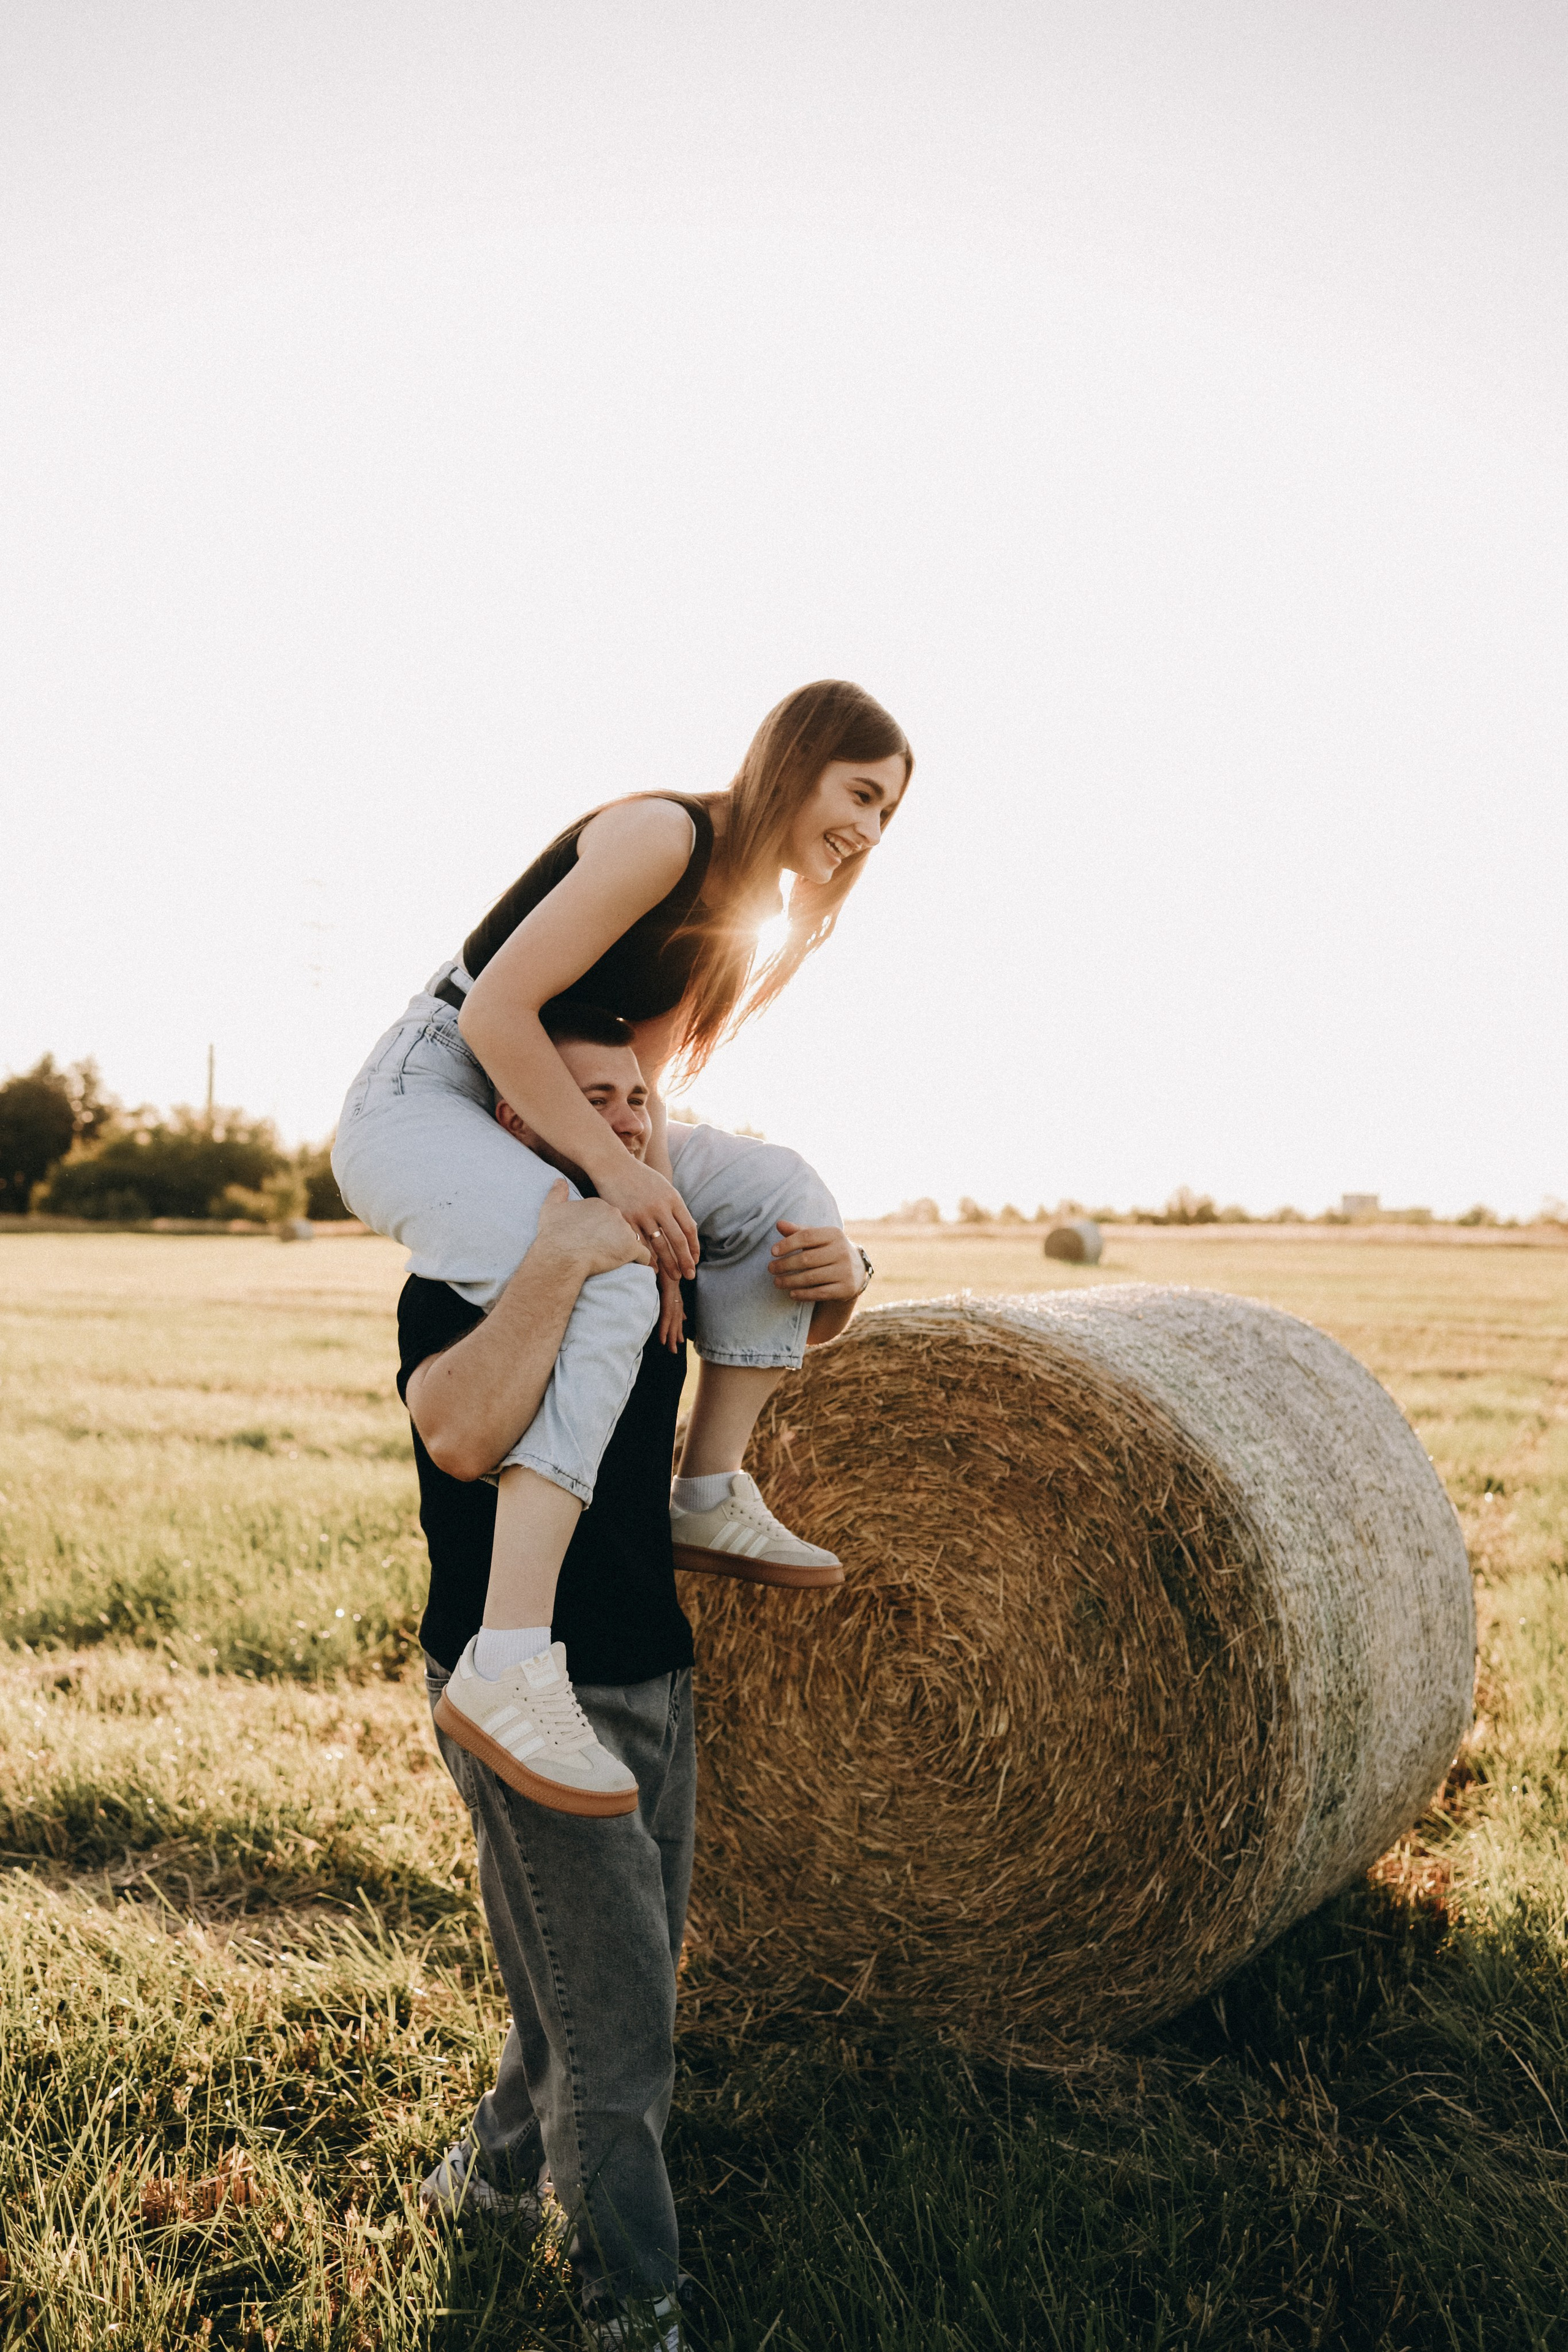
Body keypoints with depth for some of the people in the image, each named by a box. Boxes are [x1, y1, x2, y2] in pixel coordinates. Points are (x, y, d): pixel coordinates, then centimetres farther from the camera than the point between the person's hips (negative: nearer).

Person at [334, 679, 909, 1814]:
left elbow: (638, 1072, 8)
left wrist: (655, 1207, -9)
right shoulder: (659, 835, -18)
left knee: (785, 1195, 1)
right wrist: (617, 1172, -22)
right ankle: (509, 1665, -40)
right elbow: (496, 1012, -22)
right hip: (421, 1098, -9)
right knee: (609, 1287, -34)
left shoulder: (752, 903, 10)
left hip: (541, 1123, 9)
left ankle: (711, 1494, 6)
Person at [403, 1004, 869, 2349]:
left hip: (660, 1683, 8)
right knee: (614, 2015, -5)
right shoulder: (460, 1278, -16)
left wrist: (838, 1280, -7)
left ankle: (494, 2169, 44)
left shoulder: (658, 1256, 5)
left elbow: (799, 1334, 16)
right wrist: (561, 1261, -36)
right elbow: (461, 1436, -36)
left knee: (632, 1973, 20)